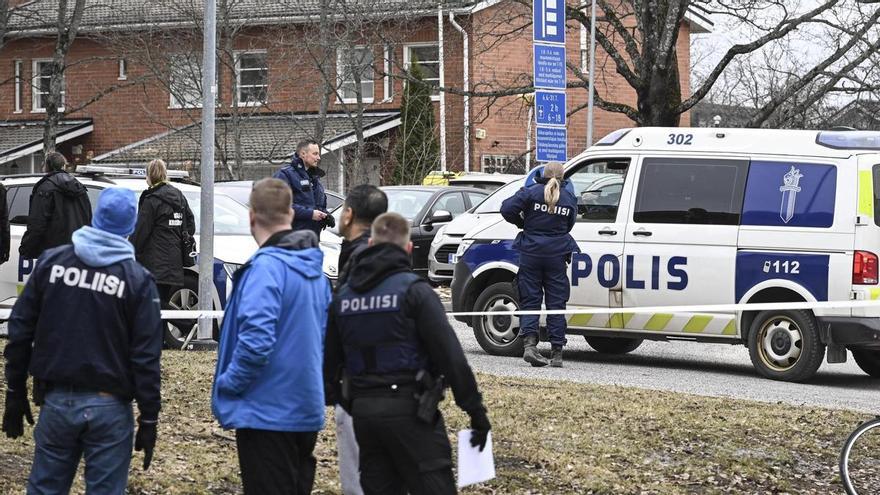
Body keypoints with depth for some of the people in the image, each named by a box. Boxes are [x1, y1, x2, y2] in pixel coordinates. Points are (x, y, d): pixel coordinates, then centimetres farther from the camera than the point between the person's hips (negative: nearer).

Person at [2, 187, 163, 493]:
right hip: (108, 407, -3)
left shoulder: (52, 262, 2)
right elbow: (146, 356, -9)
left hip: (56, 400, 3)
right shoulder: (137, 280, -6)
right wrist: (148, 419, -3)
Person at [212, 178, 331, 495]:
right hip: (307, 409, 8)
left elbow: (256, 340, -27)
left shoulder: (267, 267, -19)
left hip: (267, 412, -8)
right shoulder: (314, 268, 9)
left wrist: (228, 384, -13)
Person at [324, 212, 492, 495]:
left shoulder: (343, 296, 11)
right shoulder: (414, 290, -8)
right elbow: (450, 355, -13)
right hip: (407, 408, -6)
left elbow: (330, 365, 15)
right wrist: (476, 411, -9)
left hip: (363, 411, 6)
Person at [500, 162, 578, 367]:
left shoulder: (531, 192, -3)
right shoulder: (569, 198, 6)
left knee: (530, 300, 4)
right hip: (556, 255, 1)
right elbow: (569, 225, 11)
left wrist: (521, 223, 6)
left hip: (531, 252, -1)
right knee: (556, 303, 6)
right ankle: (556, 352, 5)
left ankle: (529, 344, -14)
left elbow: (507, 209, -12)